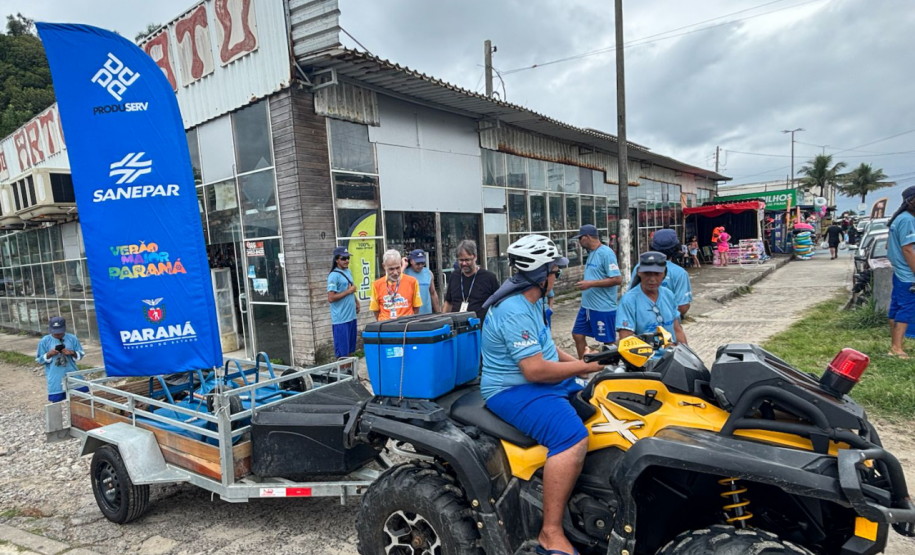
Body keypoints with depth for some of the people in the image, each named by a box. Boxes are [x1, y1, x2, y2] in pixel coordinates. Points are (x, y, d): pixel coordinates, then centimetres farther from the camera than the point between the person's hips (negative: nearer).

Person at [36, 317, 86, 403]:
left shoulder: (72, 338, -1)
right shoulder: (44, 341, -3)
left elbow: (81, 354, 5)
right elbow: (39, 360, 3)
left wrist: (72, 353, -15)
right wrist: (48, 354, -16)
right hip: (55, 379, -1)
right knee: (56, 402, 4)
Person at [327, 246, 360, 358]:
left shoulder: (348, 272, 11)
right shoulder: (333, 276, -14)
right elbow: (331, 298, -20)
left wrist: (356, 302, 11)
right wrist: (348, 291, -15)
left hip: (351, 316, 8)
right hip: (340, 319, -8)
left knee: (350, 349, 16)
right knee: (342, 352, -1)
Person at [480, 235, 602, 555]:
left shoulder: (531, 302, 11)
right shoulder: (514, 312, -23)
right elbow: (534, 369, -28)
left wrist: (578, 362, 6)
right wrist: (582, 367, -16)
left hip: (539, 383, 11)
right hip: (514, 391, -11)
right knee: (573, 437, -30)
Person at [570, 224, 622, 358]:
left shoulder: (606, 253, -17)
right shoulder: (592, 253, 11)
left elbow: (617, 279, -22)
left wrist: (591, 283, -22)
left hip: (603, 307, -9)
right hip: (587, 306, 10)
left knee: (609, 342, 5)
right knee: (578, 335, 14)